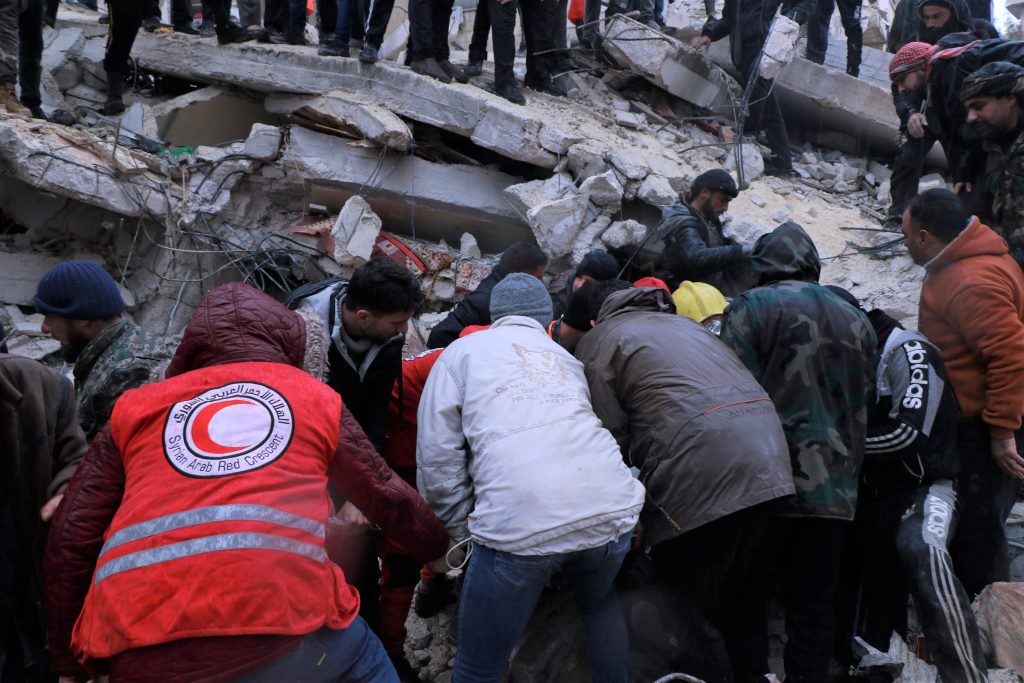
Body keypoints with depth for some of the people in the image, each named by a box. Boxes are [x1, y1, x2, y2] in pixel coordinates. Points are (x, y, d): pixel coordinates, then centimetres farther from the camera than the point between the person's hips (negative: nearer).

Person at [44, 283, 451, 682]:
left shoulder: (136, 408, 21)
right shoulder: (315, 397, 19)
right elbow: (386, 496, 28)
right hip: (278, 615, -1)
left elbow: (71, 537, 18)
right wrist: (437, 549, 45)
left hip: (138, 646, 2)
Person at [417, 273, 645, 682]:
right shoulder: (565, 357, 29)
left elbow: (437, 460, 7)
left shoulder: (462, 351, 16)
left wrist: (464, 532, 18)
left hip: (519, 524, -4)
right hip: (614, 508, 5)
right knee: (600, 603, 37)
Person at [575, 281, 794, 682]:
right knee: (727, 600, 19)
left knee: (689, 610, 4)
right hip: (768, 465, 8)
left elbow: (608, 434, 2)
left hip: (702, 473, -8)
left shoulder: (599, 340, 13)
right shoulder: (684, 323, 33)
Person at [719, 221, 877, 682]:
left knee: (745, 593, 8)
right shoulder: (856, 321, 14)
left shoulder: (750, 308, -4)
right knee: (813, 605, 12)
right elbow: (862, 407, 19)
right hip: (835, 490, 5)